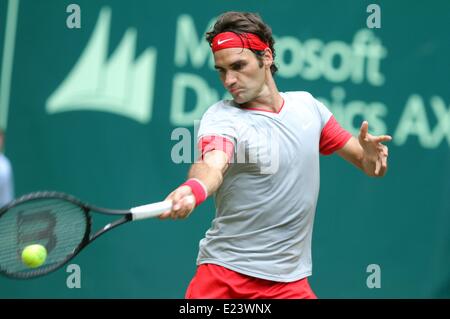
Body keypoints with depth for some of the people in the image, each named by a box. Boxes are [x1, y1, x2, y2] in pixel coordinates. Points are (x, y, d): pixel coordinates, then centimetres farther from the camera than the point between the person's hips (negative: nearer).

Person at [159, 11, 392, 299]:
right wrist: (193, 190, -53)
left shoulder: (307, 105, 5)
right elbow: (212, 166, -31)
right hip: (223, 273, -3)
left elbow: (369, 165, 10)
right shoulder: (221, 117, -10)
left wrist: (372, 155, -12)